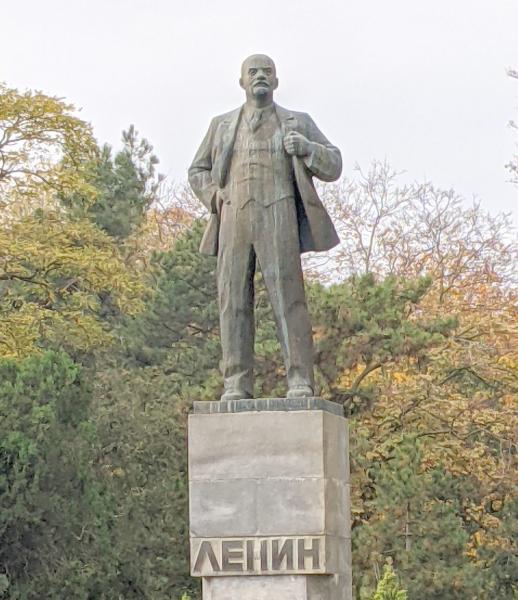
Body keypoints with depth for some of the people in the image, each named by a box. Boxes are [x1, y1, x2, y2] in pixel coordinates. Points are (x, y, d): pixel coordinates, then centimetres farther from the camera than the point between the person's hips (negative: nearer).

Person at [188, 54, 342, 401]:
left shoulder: (297, 123, 18)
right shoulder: (222, 125, 23)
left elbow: (333, 167, 14)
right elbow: (198, 171, 28)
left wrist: (306, 148, -6)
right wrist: (216, 200, 8)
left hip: (277, 217, -2)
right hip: (234, 220, 2)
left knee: (288, 297, -12)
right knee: (234, 300, -4)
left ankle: (300, 382, -16)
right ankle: (237, 384, -4)